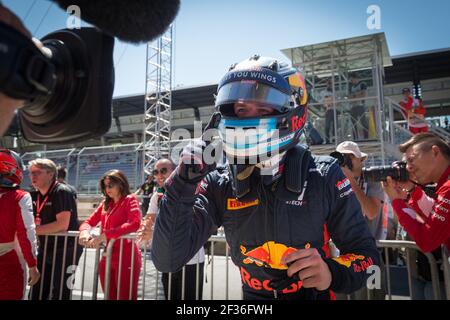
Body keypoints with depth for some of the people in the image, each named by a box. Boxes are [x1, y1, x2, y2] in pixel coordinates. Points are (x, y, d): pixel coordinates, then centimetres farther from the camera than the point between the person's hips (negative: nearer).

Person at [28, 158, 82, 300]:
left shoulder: (62, 192, -18)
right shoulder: (35, 195, 7)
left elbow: (62, 225, -25)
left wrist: (34, 230, -20)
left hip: (66, 251, -8)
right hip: (45, 250, 8)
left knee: (59, 295, 2)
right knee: (36, 294, 16)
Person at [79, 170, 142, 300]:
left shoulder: (130, 200, -7)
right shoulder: (105, 204, 14)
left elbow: (135, 223, -23)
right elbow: (88, 222, 12)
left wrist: (105, 235, -26)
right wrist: (84, 232, -13)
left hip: (126, 258, -7)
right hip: (107, 258, 7)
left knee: (125, 297, 1)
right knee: (110, 297, 16)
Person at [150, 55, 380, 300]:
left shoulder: (324, 177, -11)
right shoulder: (219, 185, -9)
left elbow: (366, 253, -5)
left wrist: (332, 273, -25)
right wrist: (183, 183, -24)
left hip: (314, 293, 0)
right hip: (252, 294, 1)